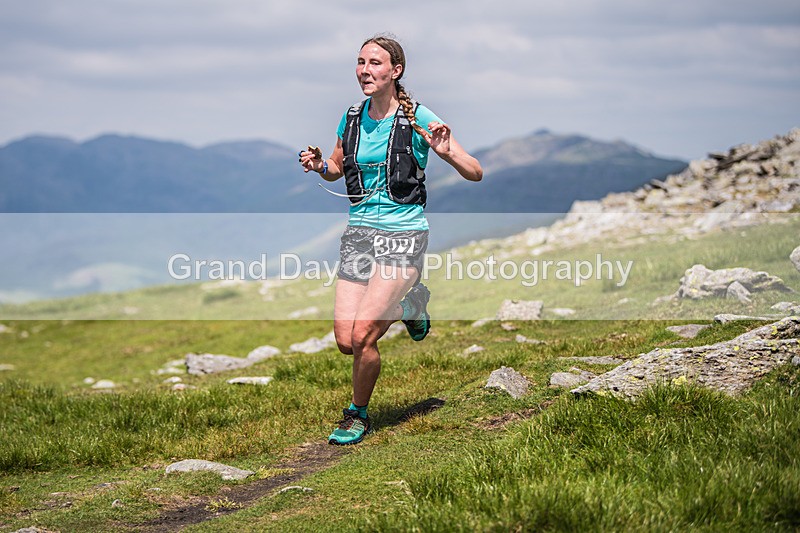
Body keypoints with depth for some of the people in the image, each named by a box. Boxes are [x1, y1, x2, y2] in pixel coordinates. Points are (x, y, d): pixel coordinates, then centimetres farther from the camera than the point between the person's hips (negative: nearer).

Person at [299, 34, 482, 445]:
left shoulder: (417, 118, -8)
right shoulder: (353, 117, 6)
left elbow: (475, 174, -8)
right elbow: (337, 169, 23)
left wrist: (447, 152, -28)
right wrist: (318, 166, 0)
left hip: (403, 233, -5)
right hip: (358, 232, 5)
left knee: (362, 336, -16)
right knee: (345, 342, -1)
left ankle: (358, 414, 12)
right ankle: (411, 305, 29)